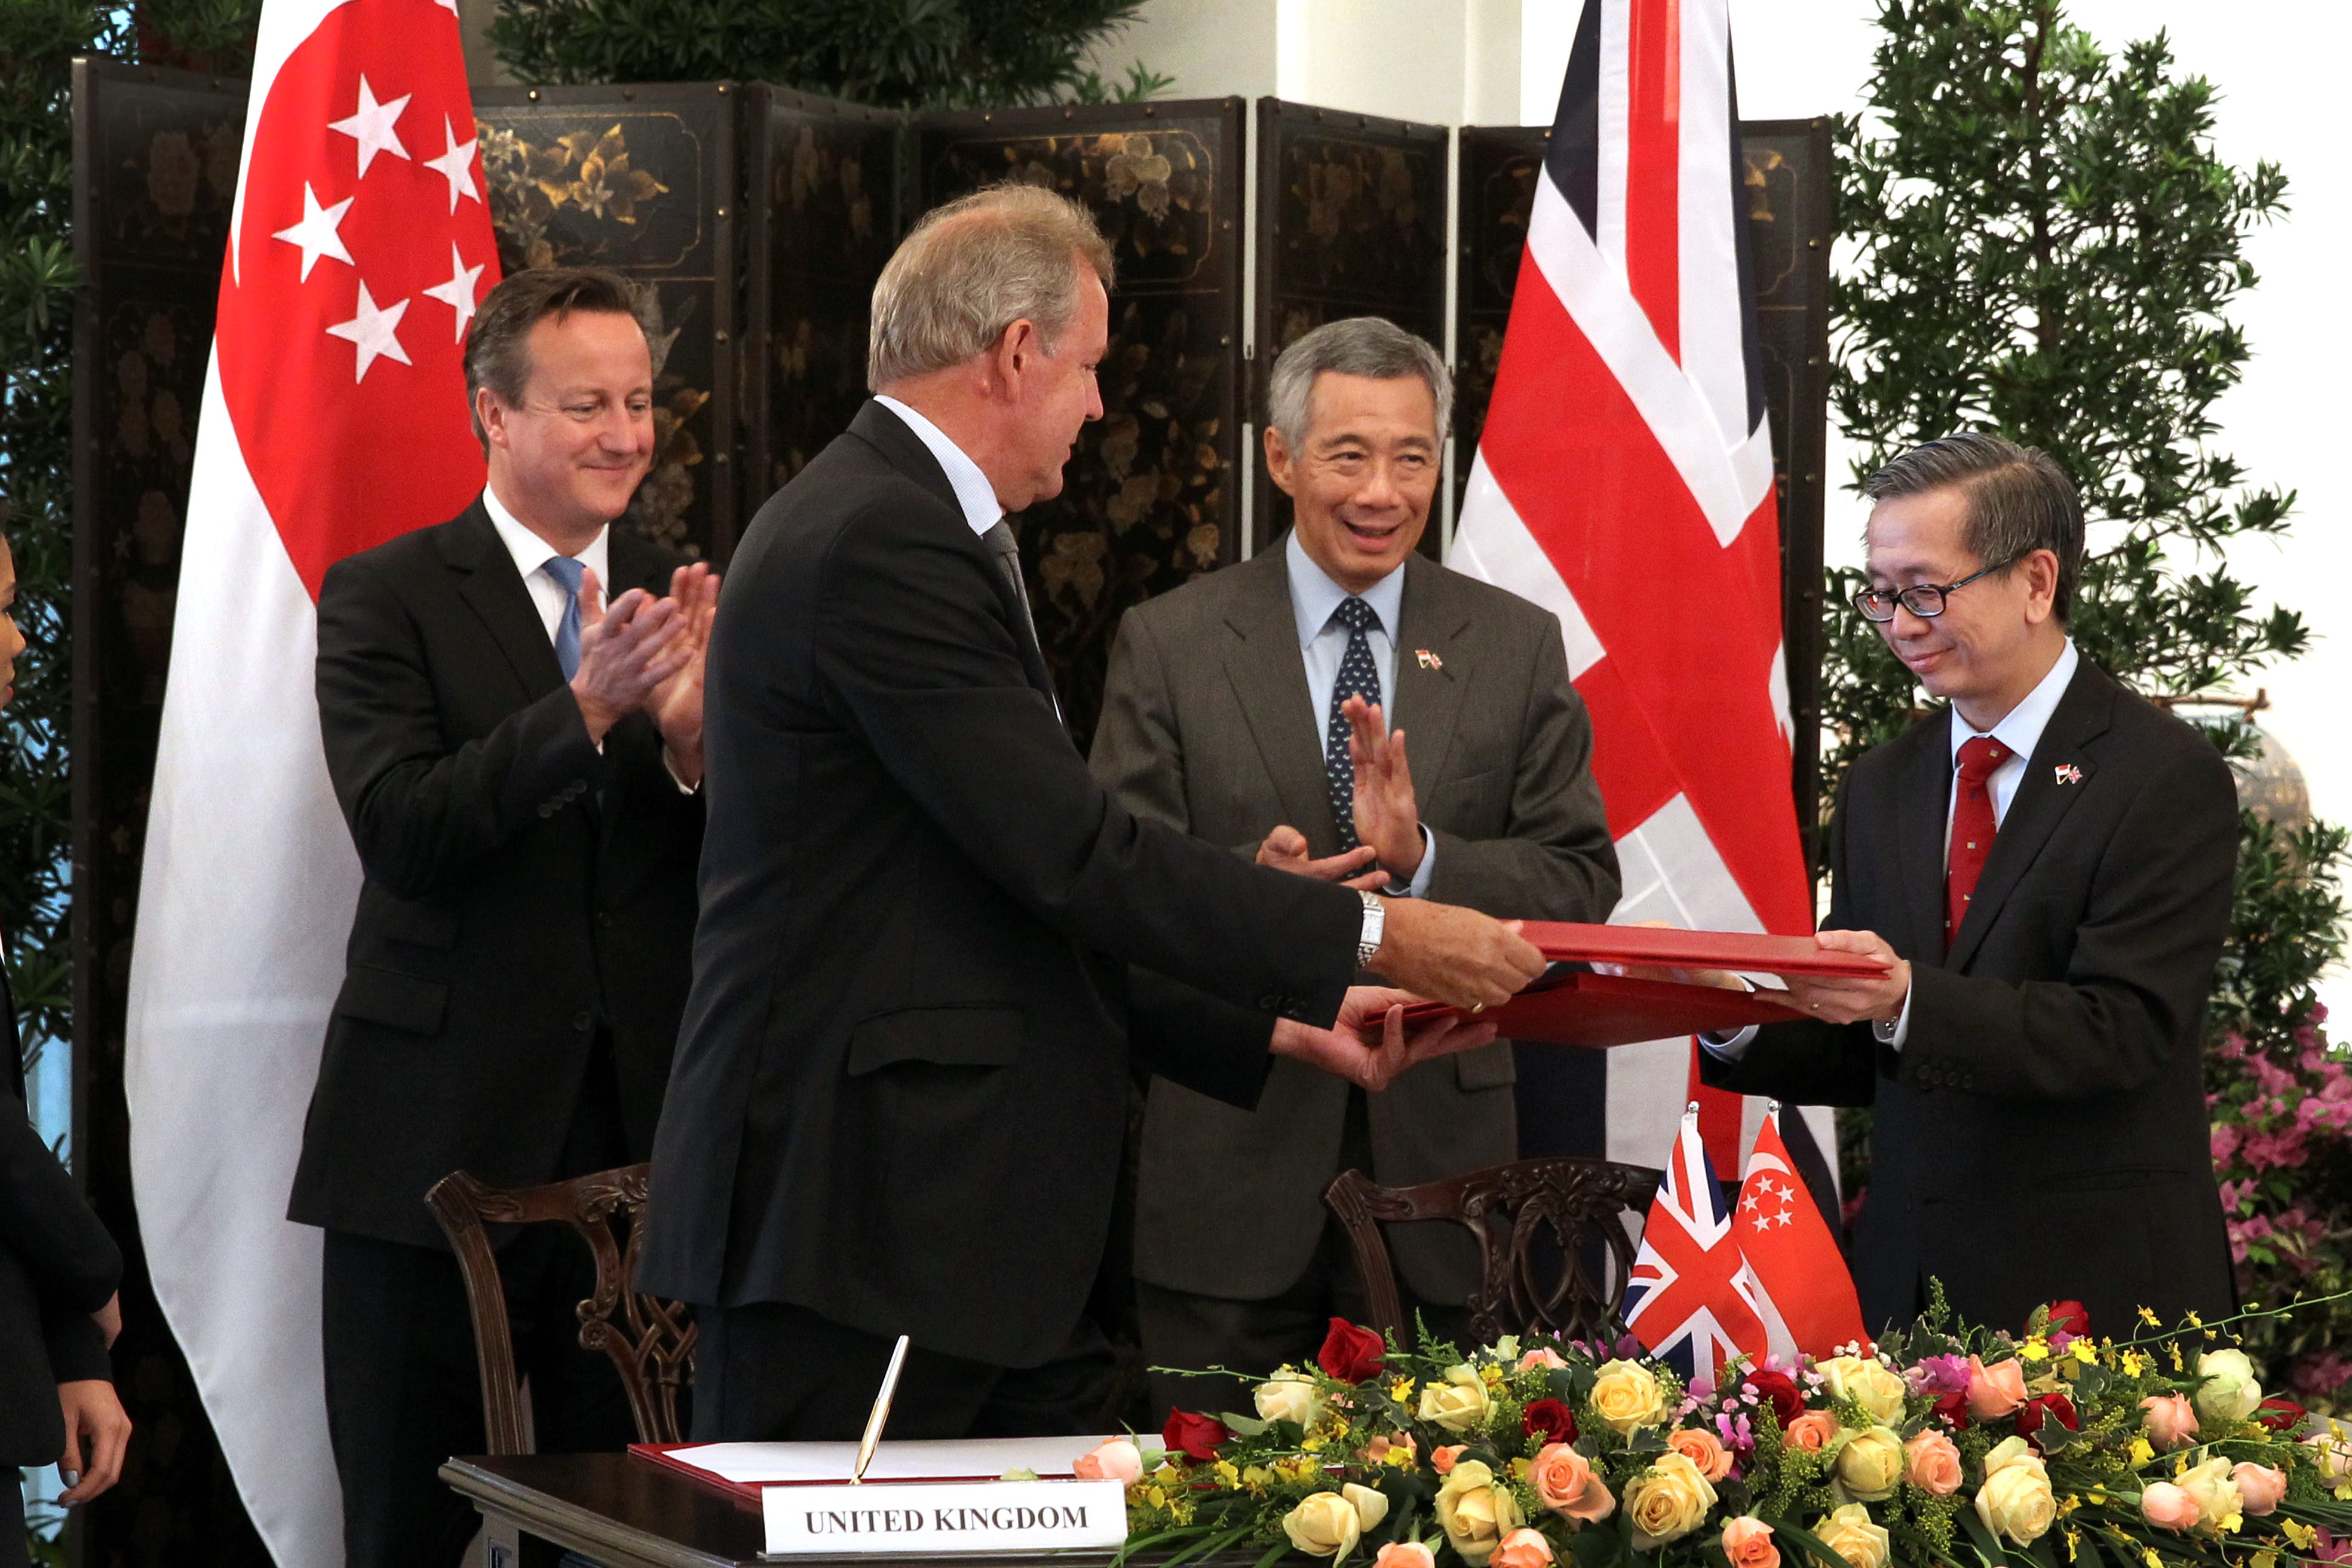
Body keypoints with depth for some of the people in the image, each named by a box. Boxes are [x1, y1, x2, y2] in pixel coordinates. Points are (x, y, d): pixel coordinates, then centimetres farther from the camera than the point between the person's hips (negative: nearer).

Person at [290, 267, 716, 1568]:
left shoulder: (683, 604, 9)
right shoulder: (385, 598, -1)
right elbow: (401, 834, -15)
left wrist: (689, 735, -18)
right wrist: (586, 706, -26)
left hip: (643, 1128, 3)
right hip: (444, 1135, -3)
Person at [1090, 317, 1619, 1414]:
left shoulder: (1519, 649, 8)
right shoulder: (1169, 645, 3)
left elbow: (1583, 883, 2)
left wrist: (1422, 859, -16)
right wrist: (1251, 884, -23)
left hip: (1439, 1153, 1)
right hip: (1233, 1159, -1)